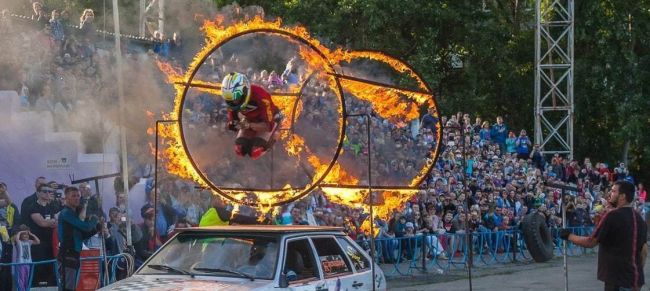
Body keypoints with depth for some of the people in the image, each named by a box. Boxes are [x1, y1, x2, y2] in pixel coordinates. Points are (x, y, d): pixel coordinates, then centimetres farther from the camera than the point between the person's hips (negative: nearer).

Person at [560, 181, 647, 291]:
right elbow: (644, 251, 14)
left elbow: (591, 242, -10)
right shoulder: (639, 218, 10)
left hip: (618, 279, -8)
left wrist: (569, 236, 4)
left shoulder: (612, 216, -14)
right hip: (635, 278, 8)